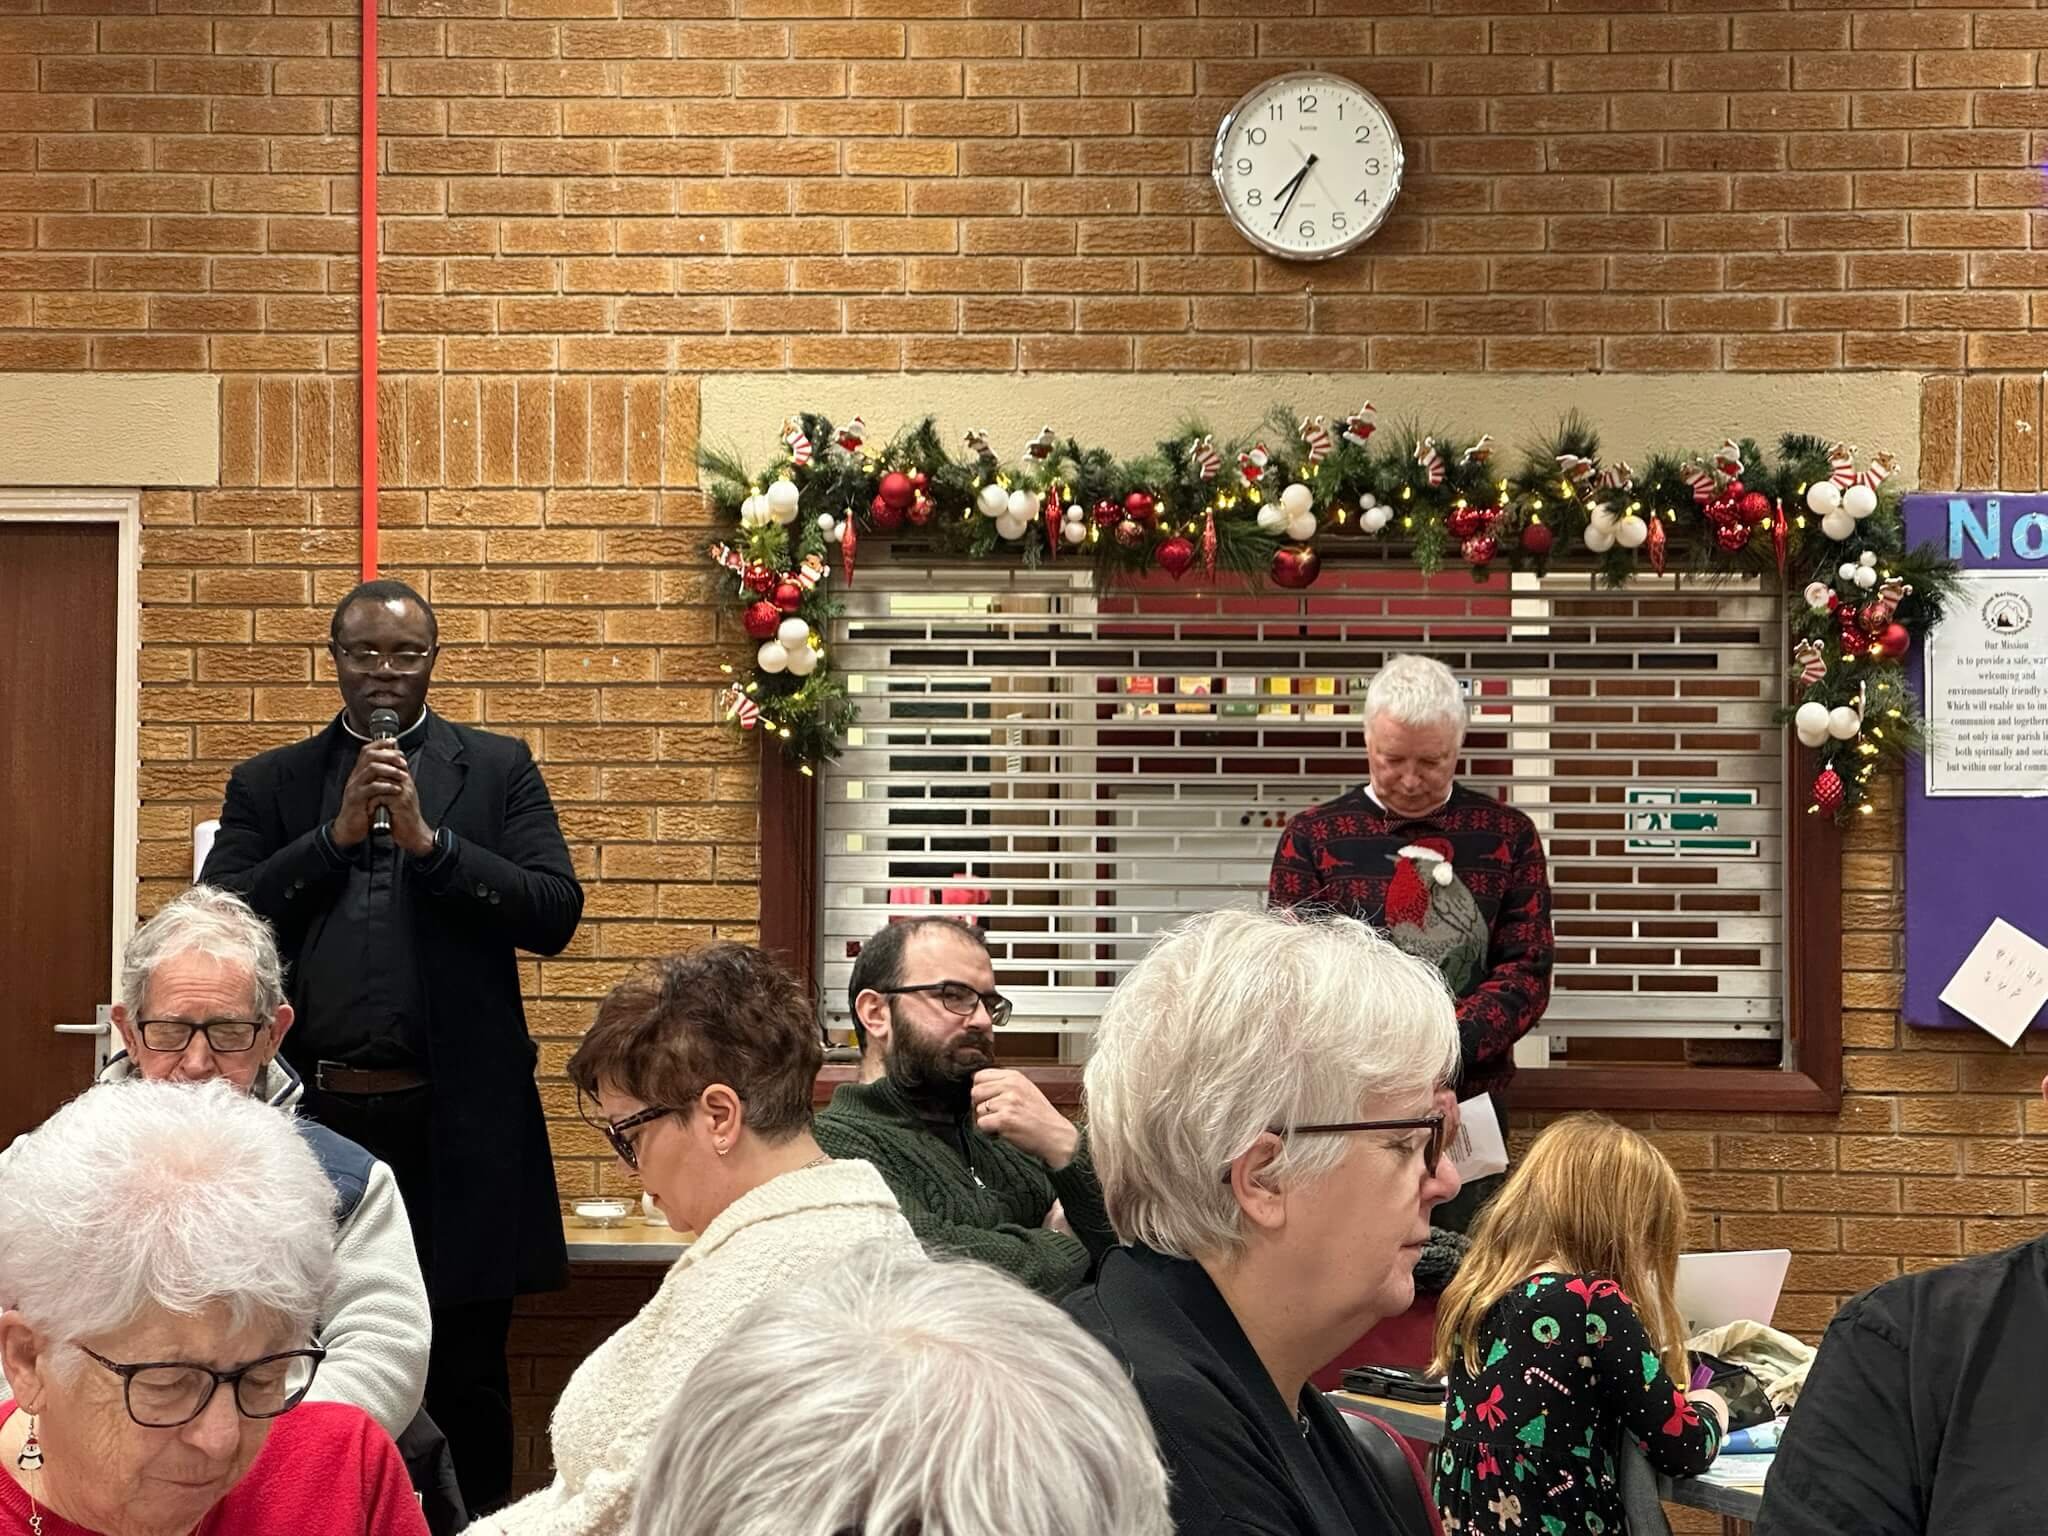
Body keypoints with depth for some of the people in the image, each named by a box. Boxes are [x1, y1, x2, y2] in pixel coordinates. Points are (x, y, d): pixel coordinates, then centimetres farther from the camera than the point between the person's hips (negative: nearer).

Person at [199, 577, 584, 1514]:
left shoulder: (499, 769, 8)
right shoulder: (268, 785, 11)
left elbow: (556, 914, -3)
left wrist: (428, 839, -13)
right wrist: (335, 836, -9)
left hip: (456, 1119, -1)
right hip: (316, 1114, 1)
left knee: (466, 1381, 5)